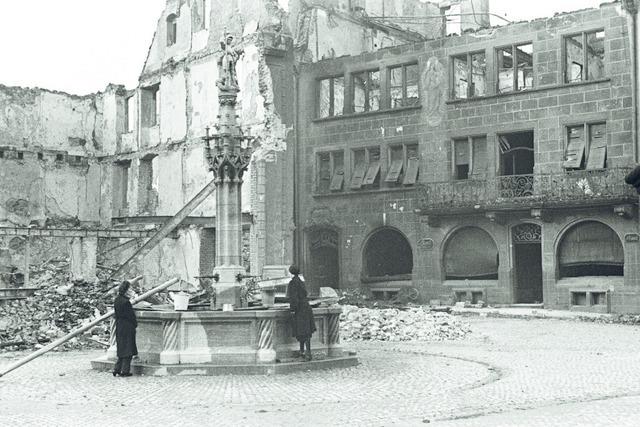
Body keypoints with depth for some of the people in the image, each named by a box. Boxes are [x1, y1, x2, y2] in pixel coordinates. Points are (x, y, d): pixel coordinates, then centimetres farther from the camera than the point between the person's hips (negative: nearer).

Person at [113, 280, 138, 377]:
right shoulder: (126, 302, -21)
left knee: (121, 349, 17)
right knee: (127, 348, 1)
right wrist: (135, 324, -1)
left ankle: (117, 369, 16)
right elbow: (131, 315, -17)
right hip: (127, 328, -8)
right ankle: (125, 371, 4)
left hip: (119, 327, 8)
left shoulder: (117, 300, 6)